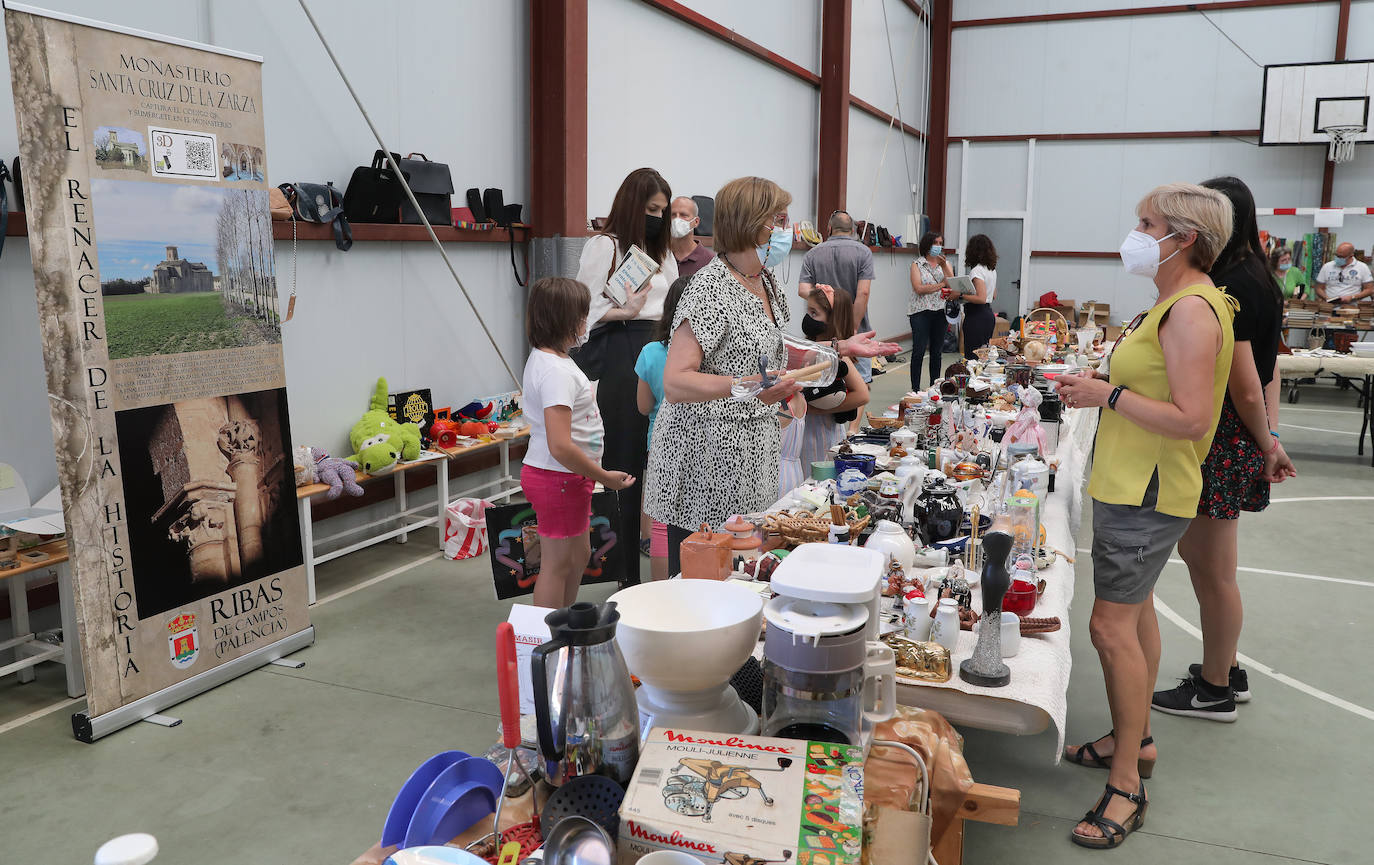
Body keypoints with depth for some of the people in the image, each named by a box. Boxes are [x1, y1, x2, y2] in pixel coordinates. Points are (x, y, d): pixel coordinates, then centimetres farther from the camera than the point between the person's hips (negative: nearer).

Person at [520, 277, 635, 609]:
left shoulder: (542, 358, 8)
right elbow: (560, 447, -30)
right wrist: (605, 477, -20)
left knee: (579, 555, 22)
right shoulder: (556, 371, -25)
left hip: (566, 478, 11)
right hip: (559, 478, -11)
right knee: (557, 564, 1)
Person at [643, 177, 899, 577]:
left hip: (753, 450, 8)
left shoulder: (767, 281, 11)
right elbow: (675, 383, -25)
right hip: (705, 457, -8)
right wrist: (747, 387, -38)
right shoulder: (711, 287, -17)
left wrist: (841, 347, 18)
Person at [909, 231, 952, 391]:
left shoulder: (946, 263, 14)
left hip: (941, 311, 4)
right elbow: (919, 289, -10)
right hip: (921, 312, -4)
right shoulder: (917, 264, 2)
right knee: (919, 351, -6)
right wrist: (942, 285, -9)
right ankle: (915, 388, -1)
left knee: (937, 351, 7)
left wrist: (944, 266, -12)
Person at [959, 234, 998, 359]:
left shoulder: (977, 271, -14)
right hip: (988, 314, 9)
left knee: (972, 357, -7)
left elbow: (981, 298, -23)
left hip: (977, 316, -9)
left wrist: (960, 296, -21)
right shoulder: (992, 269, 13)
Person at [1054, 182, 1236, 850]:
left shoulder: (1192, 309, -20)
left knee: (1113, 627, -9)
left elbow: (1192, 419, -26)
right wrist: (1098, 386, 10)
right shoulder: (1176, 302, 14)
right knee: (1134, 613, 19)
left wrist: (1108, 395, -21)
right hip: (1135, 487, 11)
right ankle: (1136, 738, 35)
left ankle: (1127, 786, 2)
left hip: (1146, 494, -11)